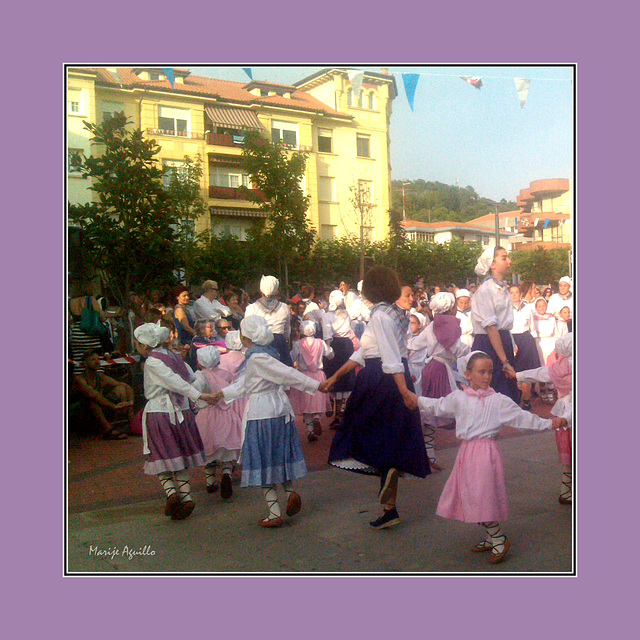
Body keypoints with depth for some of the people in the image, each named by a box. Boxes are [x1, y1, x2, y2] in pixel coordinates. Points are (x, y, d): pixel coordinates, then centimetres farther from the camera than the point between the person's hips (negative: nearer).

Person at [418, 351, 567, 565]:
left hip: (486, 452, -5)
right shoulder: (458, 398, 7)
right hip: (467, 451, 5)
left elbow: (522, 417, 0)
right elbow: (435, 407, 21)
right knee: (474, 498, 10)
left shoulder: (498, 400, -2)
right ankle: (491, 539, 28)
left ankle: (499, 539, 10)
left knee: (482, 496, -9)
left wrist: (549, 423, -5)